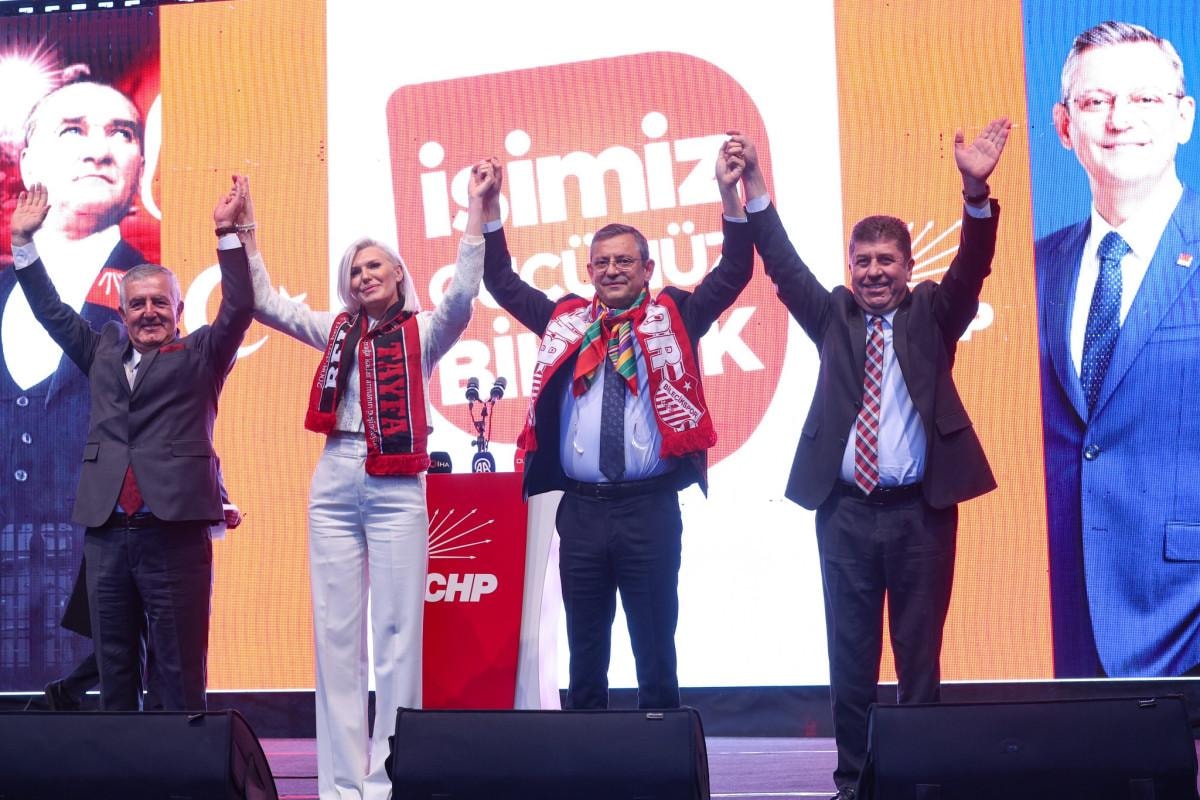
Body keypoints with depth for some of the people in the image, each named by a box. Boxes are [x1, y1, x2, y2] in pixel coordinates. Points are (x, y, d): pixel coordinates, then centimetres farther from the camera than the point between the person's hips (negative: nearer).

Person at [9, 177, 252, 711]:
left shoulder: (200, 356, 8)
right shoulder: (104, 353, 19)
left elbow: (238, 311, -4)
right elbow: (53, 313, 23)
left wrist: (227, 233, -11)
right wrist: (24, 241, 17)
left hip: (174, 531, -4)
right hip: (106, 532, 4)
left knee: (180, 669, -2)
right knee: (114, 669, 9)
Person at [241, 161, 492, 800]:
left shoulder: (422, 332, 4)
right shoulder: (336, 330, 15)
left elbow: (461, 297, -14)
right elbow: (264, 304, 15)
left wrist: (476, 212, -18)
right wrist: (244, 232, 10)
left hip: (397, 489, -4)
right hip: (334, 484, 4)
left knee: (396, 633, -3)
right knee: (336, 632, 4)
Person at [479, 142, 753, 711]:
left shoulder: (673, 318, 7)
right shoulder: (566, 321, 13)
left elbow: (734, 274, 0)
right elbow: (502, 283, 19)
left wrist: (730, 195, -10)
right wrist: (490, 212, 11)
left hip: (651, 506, -2)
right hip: (581, 508, 2)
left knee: (655, 642, 3)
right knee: (585, 645, 9)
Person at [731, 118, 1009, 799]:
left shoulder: (933, 314, 6)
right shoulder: (833, 316, 10)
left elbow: (972, 267, -9)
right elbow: (785, 266, 1)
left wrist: (975, 192, -26)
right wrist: (755, 191, -11)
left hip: (921, 510, -1)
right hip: (845, 511, 1)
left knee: (920, 654, 5)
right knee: (851, 654, 6)